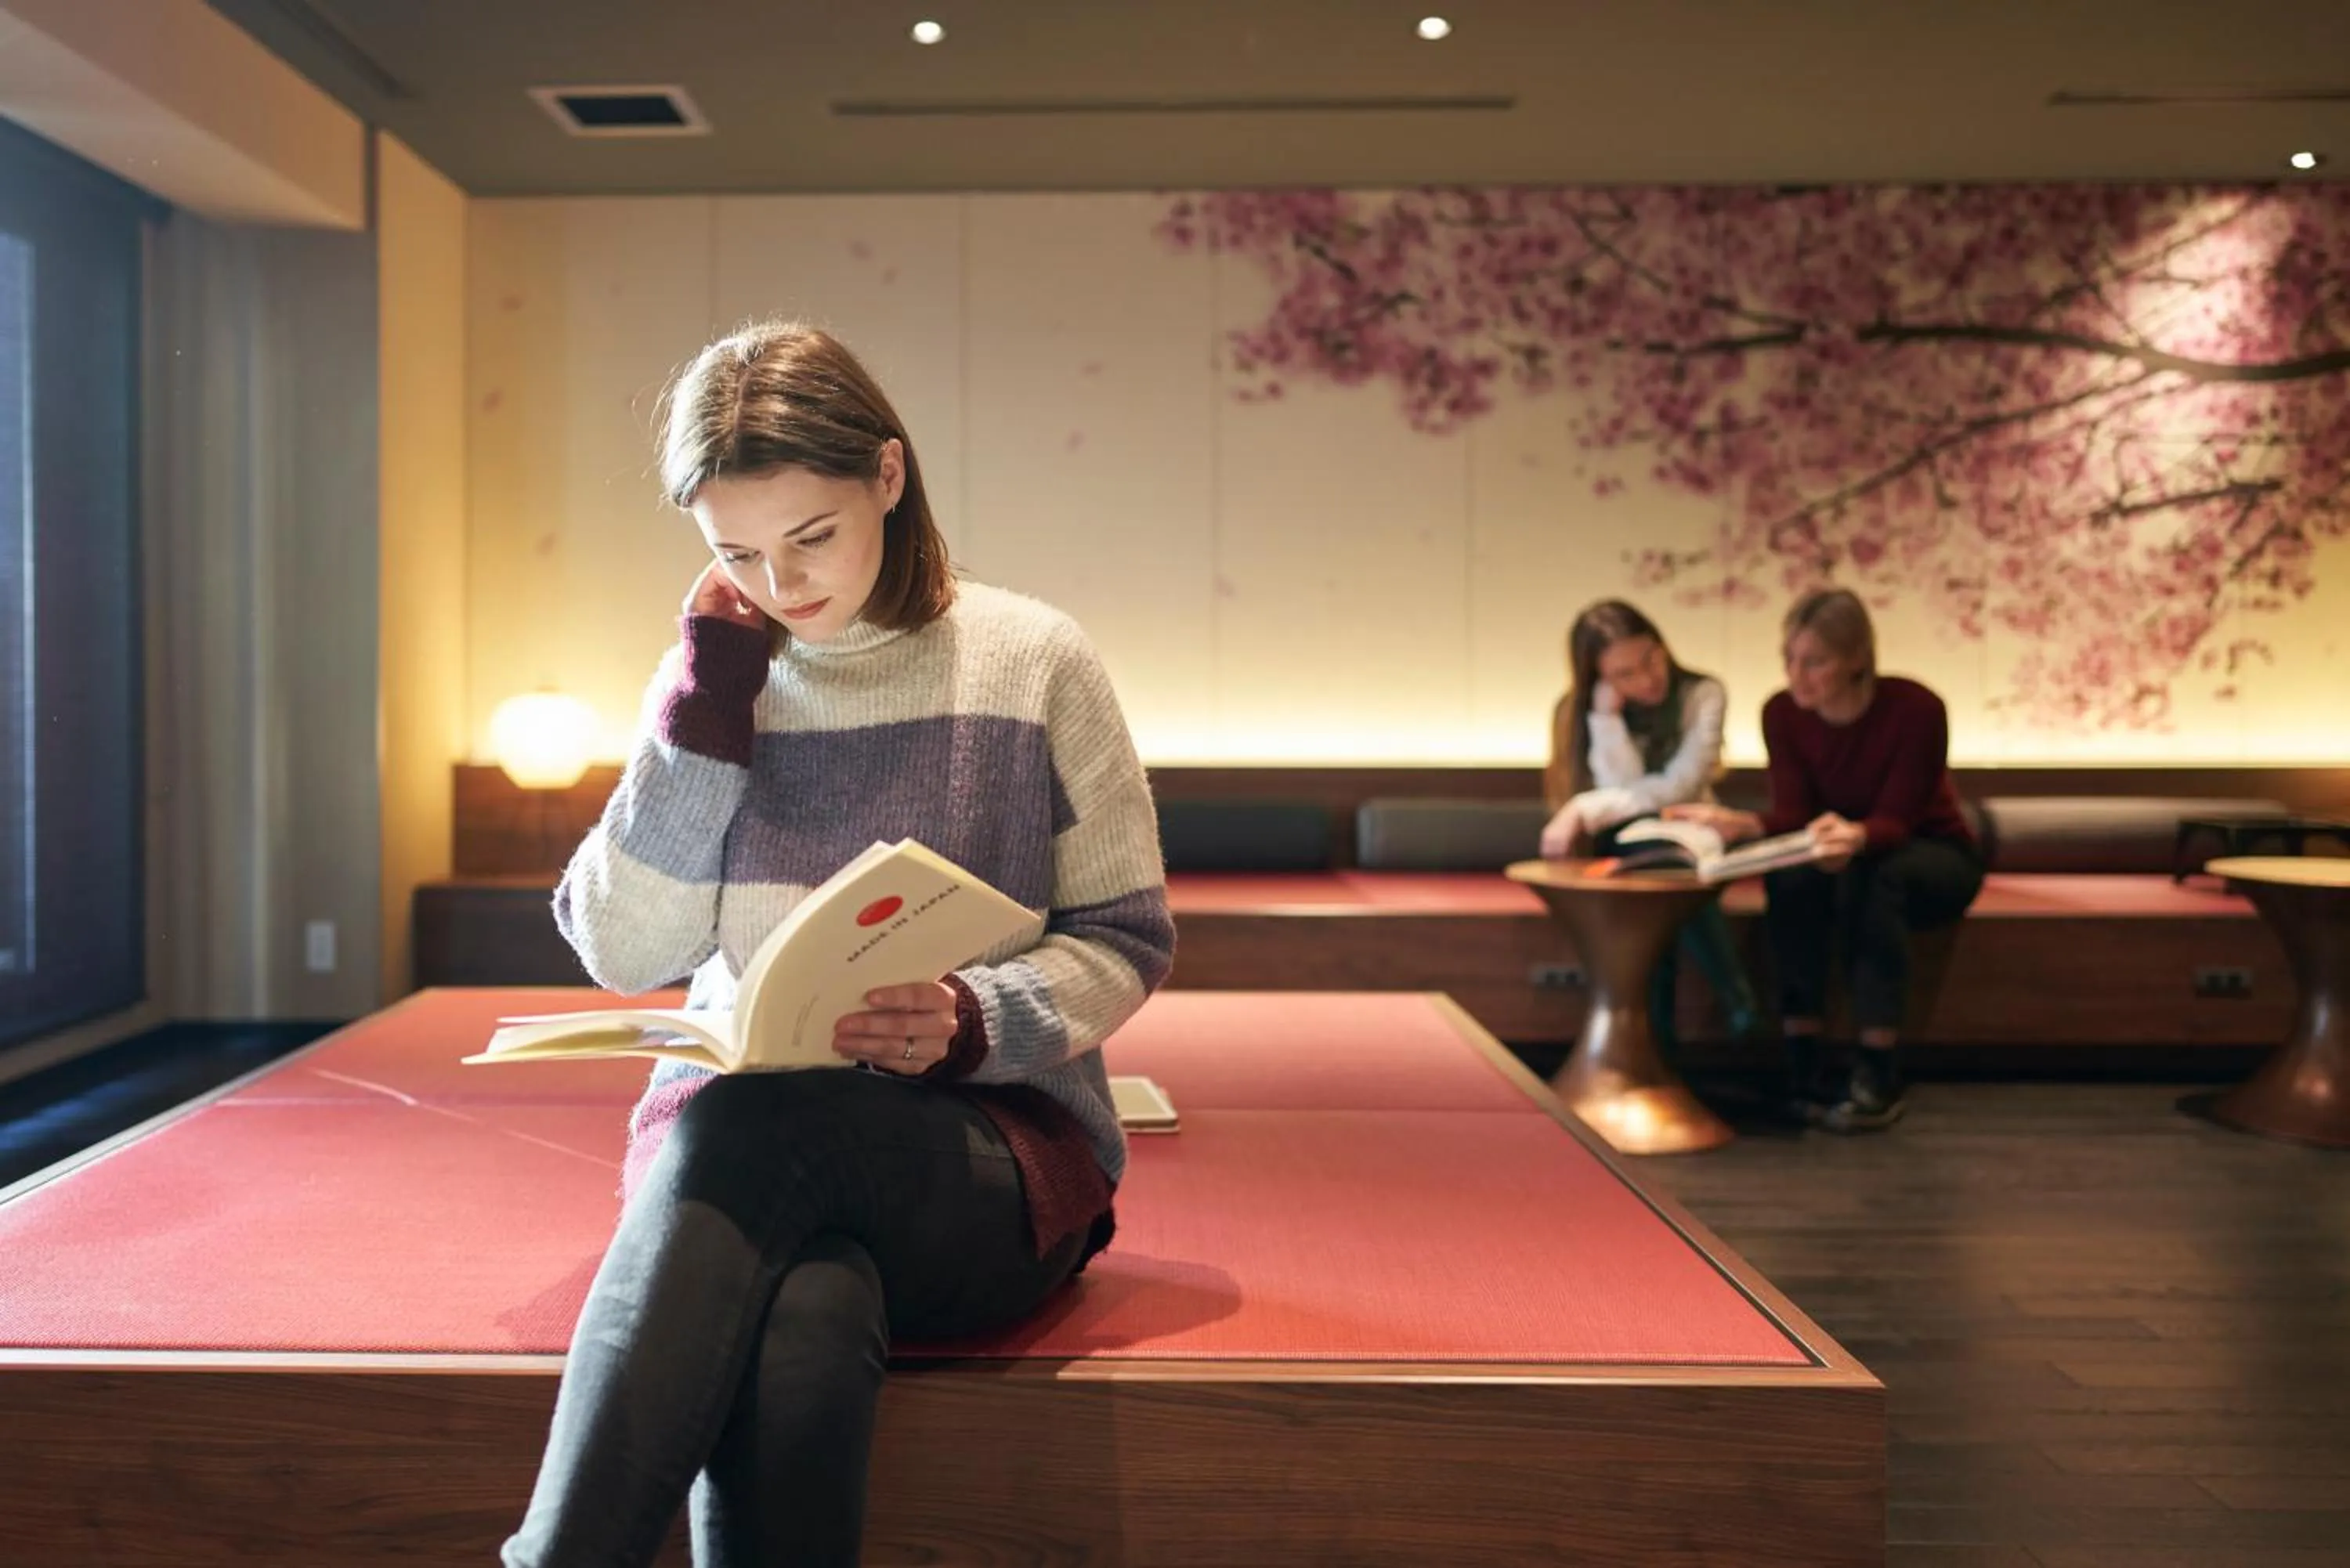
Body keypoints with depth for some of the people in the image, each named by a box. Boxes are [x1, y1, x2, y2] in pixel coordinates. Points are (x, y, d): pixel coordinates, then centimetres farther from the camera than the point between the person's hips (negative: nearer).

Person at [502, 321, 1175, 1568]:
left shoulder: (1032, 662, 0)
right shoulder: (714, 681, 9)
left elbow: (1124, 942, 0)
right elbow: (625, 951, 0)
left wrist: (974, 1022, -19)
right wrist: (704, 707, -6)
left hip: (994, 1148, -1)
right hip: (733, 1128, 2)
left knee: (748, 1130, -35)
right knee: (805, 1329, -35)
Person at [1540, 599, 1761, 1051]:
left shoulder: (1702, 695, -11)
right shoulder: (1579, 710, -9)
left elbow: (1678, 789, -21)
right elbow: (1625, 792, -19)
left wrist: (1584, 810, -27)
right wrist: (1607, 714, -26)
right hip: (1621, 850, 1)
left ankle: (1657, 1032, -25)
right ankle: (1737, 1003, -24)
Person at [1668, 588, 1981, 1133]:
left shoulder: (1915, 708, -25)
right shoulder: (1782, 714, -13)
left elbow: (1895, 821, -28)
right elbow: (1794, 814, -18)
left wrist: (1856, 836, -52)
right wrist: (1744, 824, -40)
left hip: (1934, 858, -3)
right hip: (1845, 856, 3)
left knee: (1871, 876, -38)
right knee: (1790, 875, -33)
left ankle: (1878, 1074, -34)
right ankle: (1801, 1061, -27)